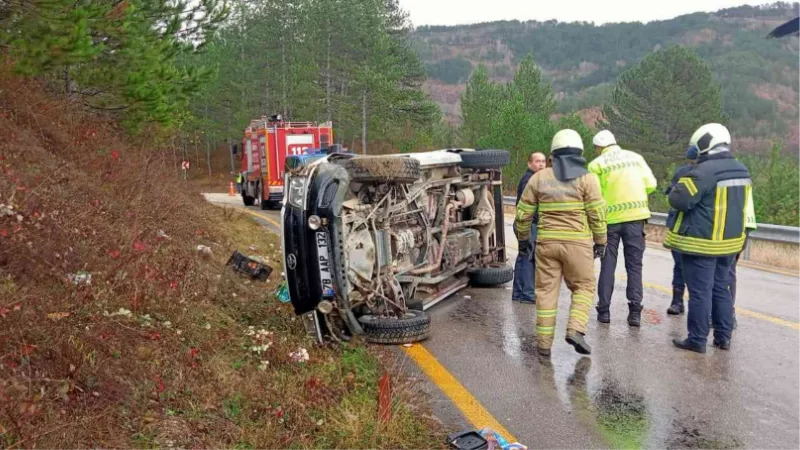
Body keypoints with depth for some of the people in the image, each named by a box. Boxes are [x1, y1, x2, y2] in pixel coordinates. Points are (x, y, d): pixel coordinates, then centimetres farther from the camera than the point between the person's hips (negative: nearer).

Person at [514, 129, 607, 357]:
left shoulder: (539, 178, 6)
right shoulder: (587, 178, -2)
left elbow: (523, 213, 7)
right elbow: (597, 214, -5)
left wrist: (523, 239, 19)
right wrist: (600, 241, 7)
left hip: (547, 242, 2)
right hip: (577, 243, -2)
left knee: (546, 290, 8)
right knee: (584, 287, 13)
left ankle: (544, 342, 10)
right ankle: (575, 330, -3)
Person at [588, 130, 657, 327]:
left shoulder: (597, 164, -3)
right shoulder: (635, 157, 7)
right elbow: (651, 185, 3)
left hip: (610, 218, -1)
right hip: (635, 216, 2)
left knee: (607, 266, 10)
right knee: (634, 265, 8)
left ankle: (604, 311, 13)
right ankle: (635, 312, 3)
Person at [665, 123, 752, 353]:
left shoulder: (703, 171, -20)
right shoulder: (742, 171, 9)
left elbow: (679, 200, -21)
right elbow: (742, 205, 18)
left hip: (701, 243, -8)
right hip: (729, 241, 8)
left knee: (700, 291, -1)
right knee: (721, 289, 17)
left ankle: (697, 340, 5)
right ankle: (723, 337, 23)